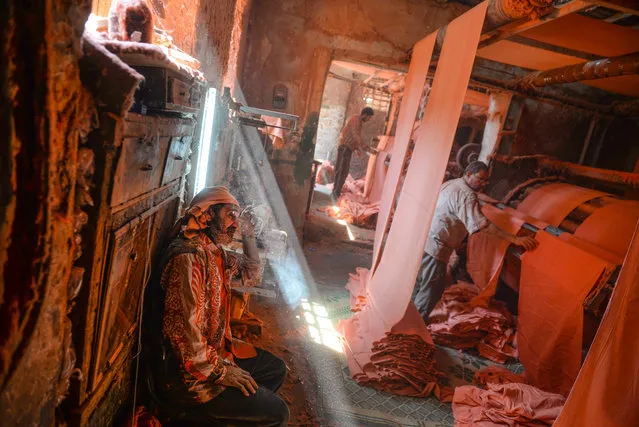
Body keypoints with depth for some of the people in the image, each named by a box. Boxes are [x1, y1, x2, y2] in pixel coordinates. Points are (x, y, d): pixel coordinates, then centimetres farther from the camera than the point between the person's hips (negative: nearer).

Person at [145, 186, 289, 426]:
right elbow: (183, 330, -28)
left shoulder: (214, 251, 6)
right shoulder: (189, 257, -24)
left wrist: (248, 235, 8)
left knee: (276, 369, 19)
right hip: (187, 373, -10)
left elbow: (252, 274, 21)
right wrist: (221, 372, -18)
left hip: (214, 351, 10)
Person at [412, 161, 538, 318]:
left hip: (421, 237, 10)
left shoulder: (450, 183, 12)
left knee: (418, 284, 21)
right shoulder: (467, 196, -16)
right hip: (435, 246, -10)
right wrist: (515, 239, -25)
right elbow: (484, 225, -24)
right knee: (432, 290, 1)